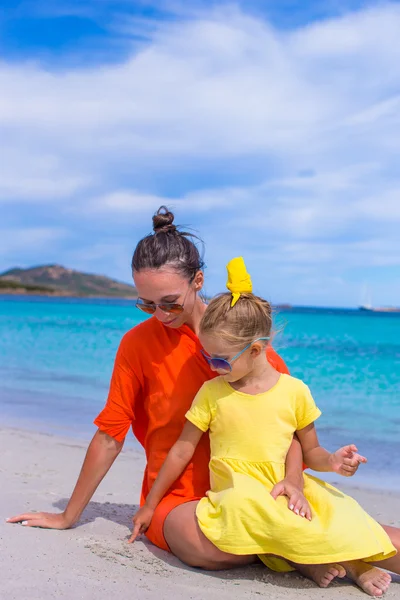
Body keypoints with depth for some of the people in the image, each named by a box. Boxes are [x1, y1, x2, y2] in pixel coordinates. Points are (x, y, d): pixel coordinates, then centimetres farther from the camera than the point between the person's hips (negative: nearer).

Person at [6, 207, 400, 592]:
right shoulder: (138, 343, -4)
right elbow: (109, 436, 1)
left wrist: (293, 480, -20)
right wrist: (68, 517, 6)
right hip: (177, 501, -1)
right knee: (206, 543, -36)